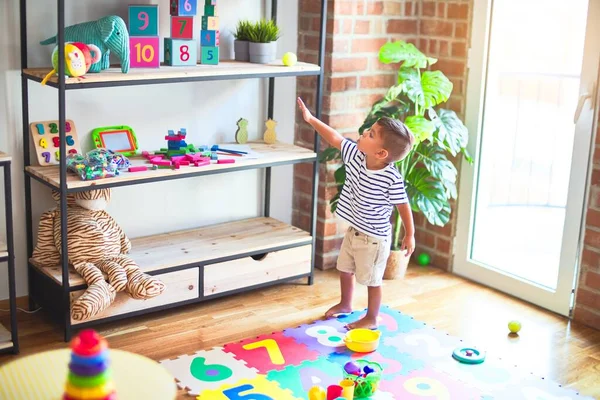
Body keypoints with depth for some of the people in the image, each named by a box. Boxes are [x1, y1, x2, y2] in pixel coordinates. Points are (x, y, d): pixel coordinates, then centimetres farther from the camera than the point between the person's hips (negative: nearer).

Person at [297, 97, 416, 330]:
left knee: (372, 279, 9)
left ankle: (371, 319, 30)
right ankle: (345, 305, 49)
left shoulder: (392, 179, -29)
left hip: (374, 238, -8)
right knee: (345, 269, 25)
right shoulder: (356, 156, -13)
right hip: (354, 231, 8)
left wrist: (409, 235, -8)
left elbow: (403, 206, -17)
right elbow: (336, 139, -4)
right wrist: (310, 119, -8)